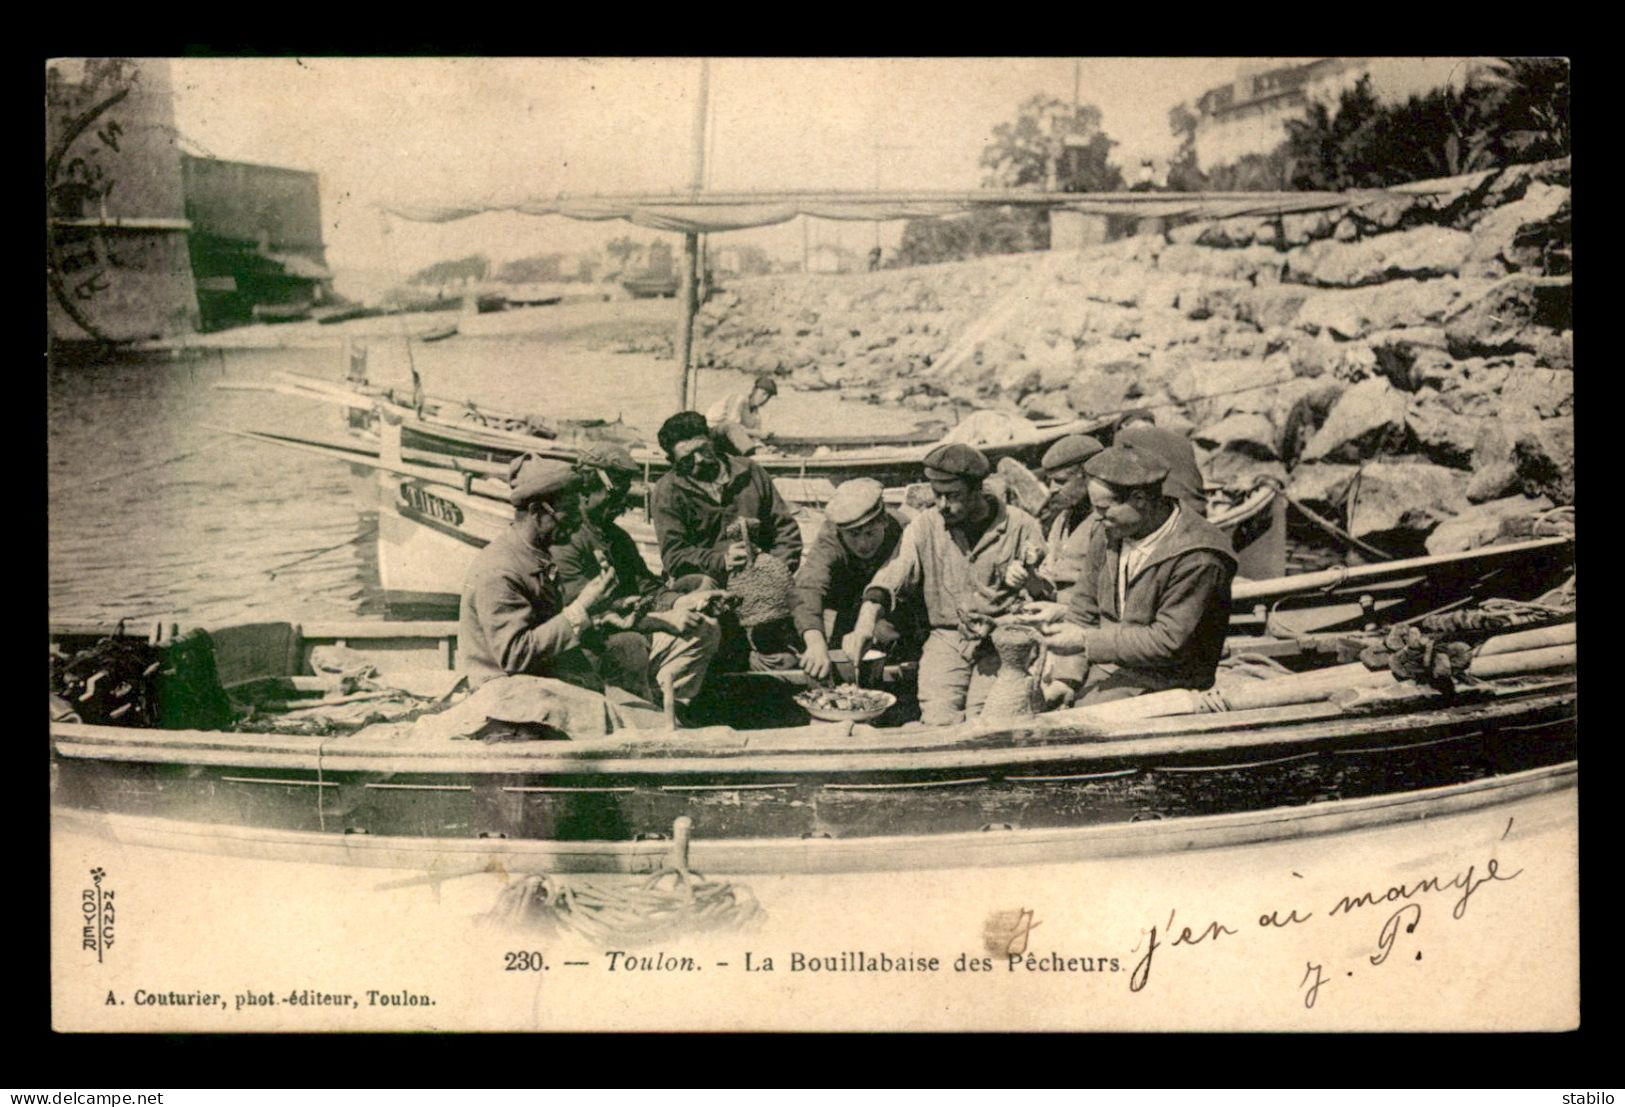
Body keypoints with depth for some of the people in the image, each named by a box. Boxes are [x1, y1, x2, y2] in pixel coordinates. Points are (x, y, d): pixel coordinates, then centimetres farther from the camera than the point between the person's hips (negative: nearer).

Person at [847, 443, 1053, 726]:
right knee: (938, 720, -19)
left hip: (1000, 644, -1)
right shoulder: (924, 527, 5)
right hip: (946, 640, 1)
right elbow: (890, 580, -2)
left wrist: (1028, 581, -20)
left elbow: (1048, 594, 4)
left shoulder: (1021, 527, 0)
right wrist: (865, 625, -20)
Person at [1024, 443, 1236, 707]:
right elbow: (1084, 608, 10)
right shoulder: (1109, 532, 2)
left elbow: (1169, 642, -21)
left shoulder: (1197, 559, -19)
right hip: (1105, 667, 7)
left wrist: (1086, 641, -20)